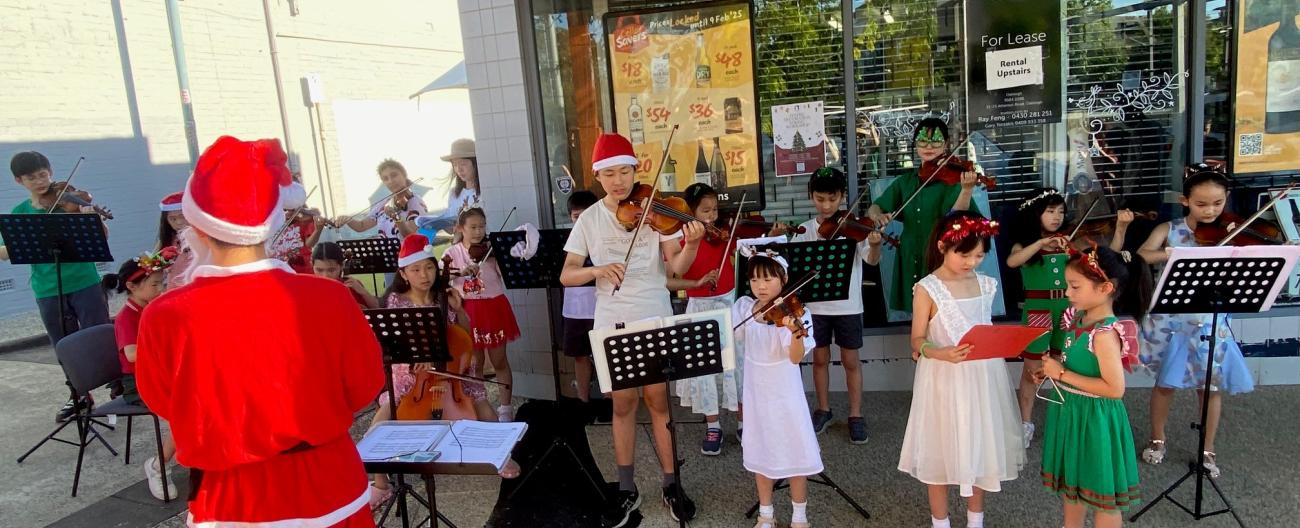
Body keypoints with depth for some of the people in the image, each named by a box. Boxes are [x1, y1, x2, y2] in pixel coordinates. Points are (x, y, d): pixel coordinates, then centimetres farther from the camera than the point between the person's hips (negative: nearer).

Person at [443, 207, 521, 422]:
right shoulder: (453, 253, 1)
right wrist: (460, 271, -30)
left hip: (494, 308, 0)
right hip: (468, 312, 1)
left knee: (499, 361, 7)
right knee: (475, 362, 11)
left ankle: (505, 407, 18)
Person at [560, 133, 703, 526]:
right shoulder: (589, 219, 2)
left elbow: (675, 267, -10)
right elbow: (566, 275, -3)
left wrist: (692, 244, -30)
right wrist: (597, 270, -22)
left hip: (654, 319, -1)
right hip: (612, 322, 2)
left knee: (657, 399, 4)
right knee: (623, 404, 10)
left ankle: (672, 484, 21)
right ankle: (626, 489, 24)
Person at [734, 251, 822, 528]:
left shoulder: (794, 312, -15)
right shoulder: (743, 307, -2)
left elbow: (796, 357, -25)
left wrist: (796, 333, -44)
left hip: (786, 394, -3)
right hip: (756, 394, 4)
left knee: (795, 454, 5)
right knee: (760, 453, 14)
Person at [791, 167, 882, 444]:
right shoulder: (806, 230, 0)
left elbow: (872, 260, -17)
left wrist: (875, 245, -38)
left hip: (847, 305, -2)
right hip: (816, 304, 2)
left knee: (850, 360, 7)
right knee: (820, 358, 13)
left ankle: (856, 414, 20)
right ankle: (823, 410, 29)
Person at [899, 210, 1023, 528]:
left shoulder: (986, 285, 3)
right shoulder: (927, 288, -12)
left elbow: (988, 330, 15)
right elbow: (917, 341, -12)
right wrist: (941, 353, -29)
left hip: (983, 377, 5)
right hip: (944, 380, -4)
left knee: (980, 447, 15)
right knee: (941, 451, 7)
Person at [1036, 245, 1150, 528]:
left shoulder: (1105, 333, -26)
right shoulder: (1081, 319, 0)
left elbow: (1115, 388, -28)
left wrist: (1062, 374, -25)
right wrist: (1052, 371, -1)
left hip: (1094, 418, -9)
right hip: (1072, 412, 9)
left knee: (1100, 491, 12)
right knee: (1072, 482, 25)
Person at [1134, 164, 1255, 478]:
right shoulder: (1169, 231, -3)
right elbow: (1141, 257, -18)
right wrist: (1171, 254, -34)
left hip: (1211, 323, 1)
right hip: (1171, 321, -1)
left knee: (1212, 386, 9)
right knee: (1166, 382, 10)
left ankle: (1208, 450, 27)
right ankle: (1157, 439, 30)